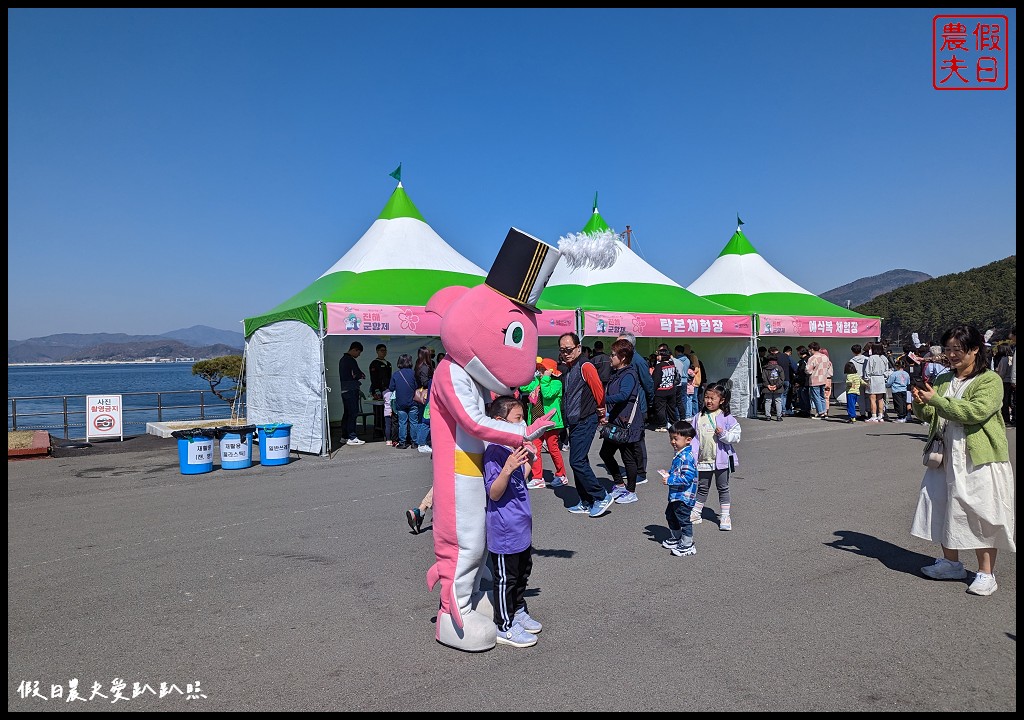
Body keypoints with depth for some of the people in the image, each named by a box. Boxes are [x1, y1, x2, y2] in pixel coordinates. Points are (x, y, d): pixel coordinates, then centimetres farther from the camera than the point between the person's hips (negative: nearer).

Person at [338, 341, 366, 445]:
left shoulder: (342, 359, 18)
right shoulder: (351, 360, -14)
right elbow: (358, 374, -15)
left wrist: (357, 376, 7)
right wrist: (362, 375, 7)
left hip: (344, 390, 10)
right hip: (351, 390, -10)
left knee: (347, 413, 13)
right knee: (353, 413, -9)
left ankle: (344, 436, 16)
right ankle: (351, 437, -10)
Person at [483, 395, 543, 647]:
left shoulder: (513, 448, 9)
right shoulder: (494, 451, -21)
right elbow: (494, 493, -24)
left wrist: (528, 461, 12)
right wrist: (507, 469, -38)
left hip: (521, 527, 10)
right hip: (504, 530, -10)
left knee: (523, 570, 22)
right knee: (506, 577, 3)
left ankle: (518, 612, 39)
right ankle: (505, 626, 17)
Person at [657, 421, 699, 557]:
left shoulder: (687, 457, -24)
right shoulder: (680, 454, 8)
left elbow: (688, 477, -29)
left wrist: (670, 480, -26)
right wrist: (668, 474, 6)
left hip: (684, 496, -11)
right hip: (675, 495, 11)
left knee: (684, 519, 1)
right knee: (670, 515, 24)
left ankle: (687, 545, 15)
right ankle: (675, 538, 41)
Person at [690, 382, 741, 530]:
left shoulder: (727, 418, -7)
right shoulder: (699, 418, 2)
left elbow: (735, 436, -8)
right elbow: (693, 437, 7)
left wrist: (723, 434, -25)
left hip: (721, 460, -3)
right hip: (703, 460, 3)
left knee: (723, 488, 9)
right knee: (702, 488, 15)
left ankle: (725, 516, 19)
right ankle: (696, 513, 26)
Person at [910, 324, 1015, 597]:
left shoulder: (990, 380, -8)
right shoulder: (943, 380, 12)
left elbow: (975, 412, -24)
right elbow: (927, 415, 13)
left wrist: (936, 400, -23)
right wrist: (920, 402, -8)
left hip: (979, 459, -6)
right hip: (946, 456, 7)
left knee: (980, 514, 0)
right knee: (943, 509, 11)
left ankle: (986, 573, 12)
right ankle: (951, 563, 26)